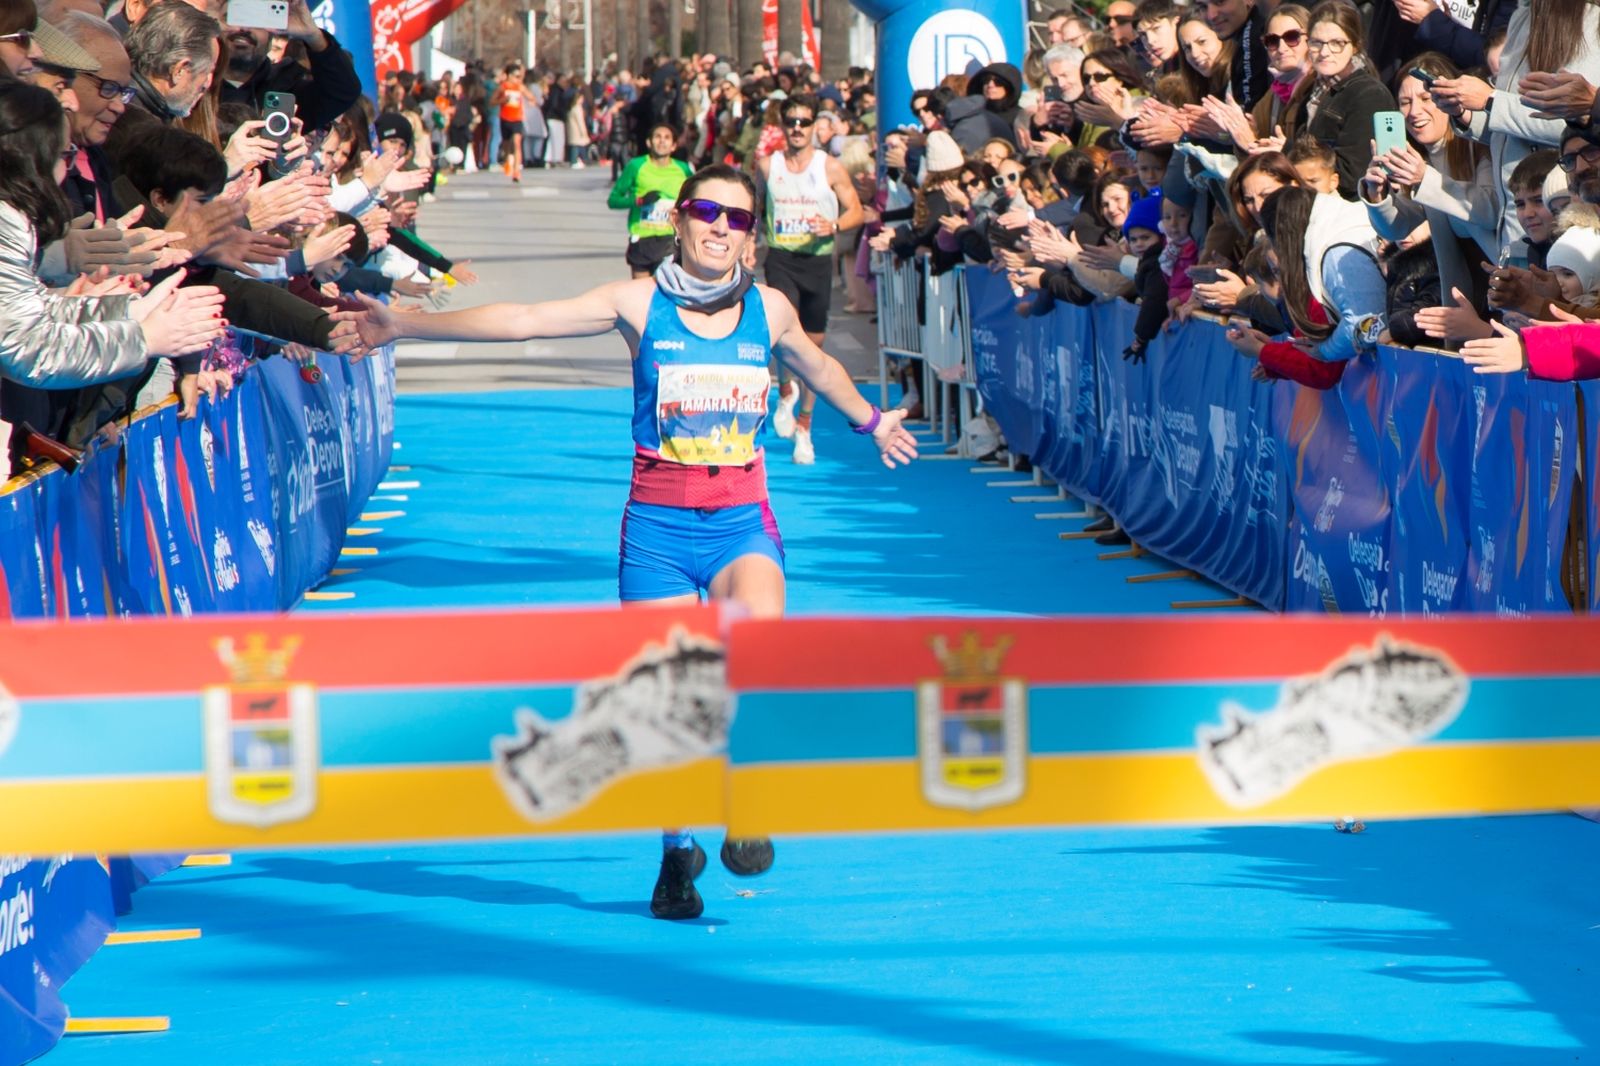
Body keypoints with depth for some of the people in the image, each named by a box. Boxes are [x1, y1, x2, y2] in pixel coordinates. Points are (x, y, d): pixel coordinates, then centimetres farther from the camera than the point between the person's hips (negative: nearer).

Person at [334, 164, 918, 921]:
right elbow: (522, 321, -7)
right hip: (658, 523, -1)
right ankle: (678, 848, 21)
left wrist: (870, 421, 45)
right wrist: (404, 325, -14)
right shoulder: (639, 303, -1)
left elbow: (819, 367, 29)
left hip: (741, 518, 1)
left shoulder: (770, 309, 6)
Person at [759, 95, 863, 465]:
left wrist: (833, 226, -16)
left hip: (818, 258, 0)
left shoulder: (830, 168, -1)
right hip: (780, 257, 0)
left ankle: (803, 427, 20)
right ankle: (786, 392, 4)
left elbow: (856, 211, 3)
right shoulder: (767, 166, 4)